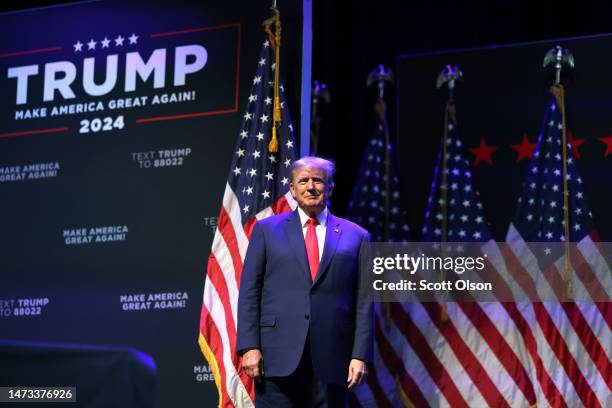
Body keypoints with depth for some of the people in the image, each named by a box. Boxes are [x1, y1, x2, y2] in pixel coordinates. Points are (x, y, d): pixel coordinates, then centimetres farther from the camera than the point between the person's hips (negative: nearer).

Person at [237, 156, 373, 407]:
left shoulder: (355, 236, 10)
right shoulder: (267, 230, 10)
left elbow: (363, 302, 6)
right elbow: (249, 292, 6)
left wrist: (360, 356, -2)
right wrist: (249, 347, -5)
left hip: (331, 359, 1)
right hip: (278, 355, -1)